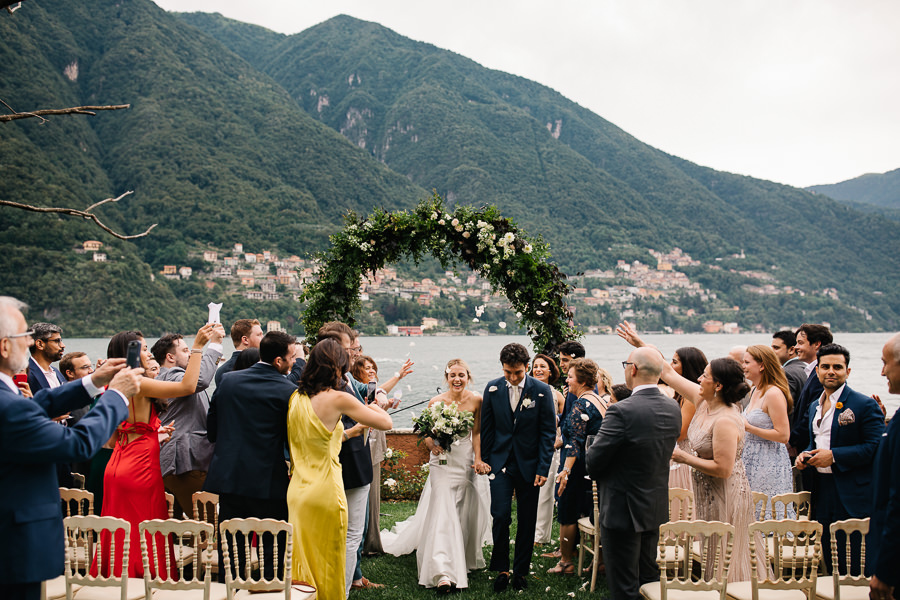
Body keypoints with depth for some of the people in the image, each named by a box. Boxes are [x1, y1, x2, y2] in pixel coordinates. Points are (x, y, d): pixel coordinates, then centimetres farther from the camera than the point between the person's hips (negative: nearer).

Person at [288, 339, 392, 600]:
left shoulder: (296, 398, 5)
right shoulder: (338, 398, -13)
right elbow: (385, 423, -8)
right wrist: (374, 406, 12)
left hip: (297, 491, 6)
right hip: (325, 492, -6)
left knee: (303, 564, 16)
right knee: (327, 567, 7)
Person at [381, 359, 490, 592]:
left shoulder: (476, 400, -4)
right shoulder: (436, 402, -8)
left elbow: (477, 432, 4)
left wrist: (478, 458, -3)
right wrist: (432, 445, -19)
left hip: (466, 461, 3)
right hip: (443, 461, -2)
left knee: (466, 511, 11)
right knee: (444, 513, -11)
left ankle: (464, 555, 37)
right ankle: (444, 573, -16)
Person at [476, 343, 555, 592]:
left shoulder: (542, 390, -7)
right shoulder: (492, 389, -1)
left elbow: (548, 431, -4)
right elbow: (486, 428, 7)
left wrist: (543, 468, -8)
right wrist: (484, 459, 6)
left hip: (529, 465, 0)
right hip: (501, 462, 1)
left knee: (527, 520, 8)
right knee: (501, 516, -7)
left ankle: (521, 571, 23)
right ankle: (501, 569, 12)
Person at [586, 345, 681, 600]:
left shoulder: (622, 411, -25)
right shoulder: (673, 409, -2)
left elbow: (594, 460, -19)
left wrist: (595, 474, 4)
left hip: (622, 510, -7)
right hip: (656, 508, 7)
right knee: (648, 579, 22)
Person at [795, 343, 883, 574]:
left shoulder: (865, 405, -8)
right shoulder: (815, 406, 15)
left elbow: (876, 447, -16)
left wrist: (833, 456, -19)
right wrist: (805, 455, 5)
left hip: (853, 496, -7)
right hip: (822, 492, 7)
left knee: (854, 568, -3)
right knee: (830, 563, 14)